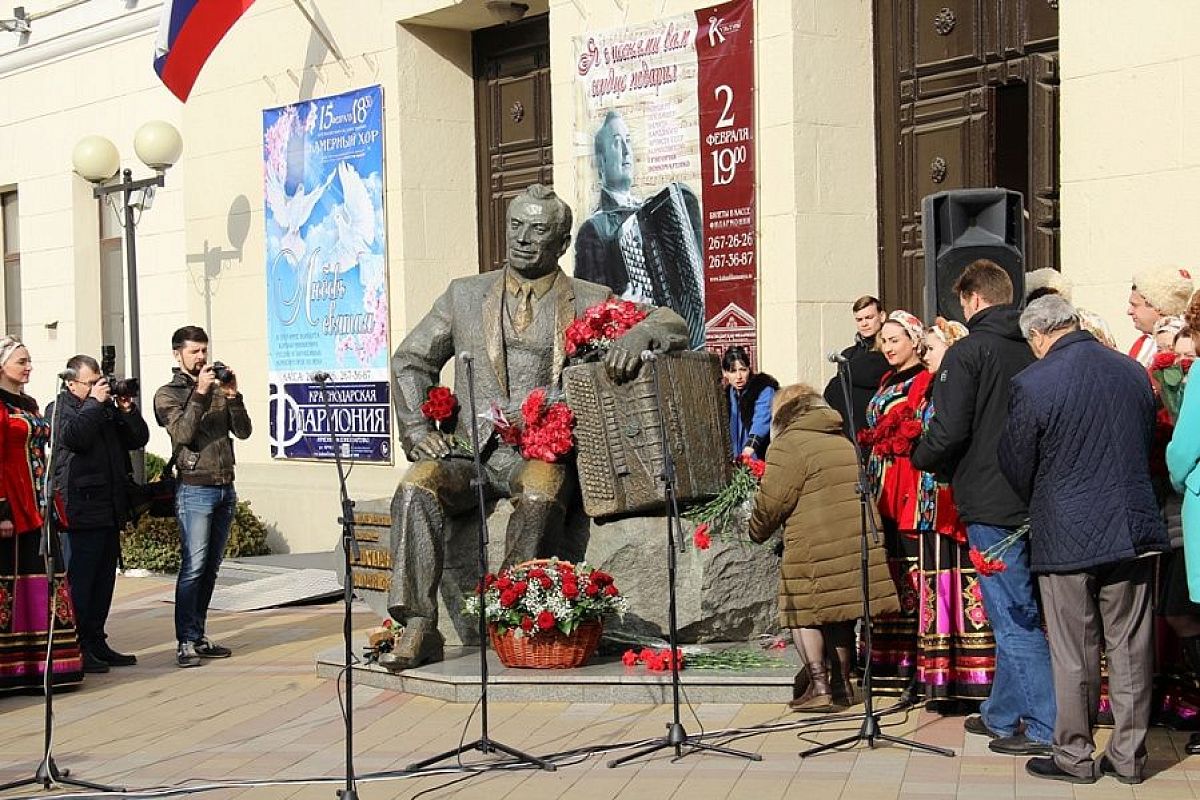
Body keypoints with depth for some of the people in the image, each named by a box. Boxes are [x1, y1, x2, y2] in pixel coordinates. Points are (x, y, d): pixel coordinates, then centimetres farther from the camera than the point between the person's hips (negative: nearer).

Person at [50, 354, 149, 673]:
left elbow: (138, 439, 15)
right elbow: (75, 436, -22)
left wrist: (127, 410, 1)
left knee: (104, 580, 11)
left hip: (110, 509, 7)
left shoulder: (108, 408, 18)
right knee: (79, 580, -7)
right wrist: (94, 403, -15)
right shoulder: (60, 409, -2)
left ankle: (96, 643, 19)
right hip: (81, 512, -7)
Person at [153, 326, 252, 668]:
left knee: (211, 567, 8)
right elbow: (183, 433, -15)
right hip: (195, 489, -5)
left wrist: (232, 395, -6)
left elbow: (243, 431, 7)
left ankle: (199, 636, 15)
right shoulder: (168, 394, 1)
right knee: (193, 567, -11)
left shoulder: (219, 389, 15)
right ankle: (186, 642, -8)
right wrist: (200, 393, -18)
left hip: (225, 488, 6)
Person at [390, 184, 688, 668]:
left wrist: (637, 335, -18)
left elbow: (673, 325, 6)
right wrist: (416, 426, 3)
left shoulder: (589, 302, 12)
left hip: (541, 451, -2)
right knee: (416, 486, -29)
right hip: (469, 450, 2)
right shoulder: (465, 295, 18)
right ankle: (418, 628, -29)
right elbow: (410, 360, 20)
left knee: (540, 493, -37)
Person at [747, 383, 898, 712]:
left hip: (815, 548, -8)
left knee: (803, 612, 3)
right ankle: (842, 683, 23)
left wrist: (757, 532, 13)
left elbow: (771, 503, -7)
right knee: (838, 614, 18)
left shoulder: (788, 445, -5)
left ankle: (819, 686, -2)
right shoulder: (844, 442, 21)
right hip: (858, 543, 8)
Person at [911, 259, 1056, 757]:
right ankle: (1002, 716, 26)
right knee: (1014, 614, 16)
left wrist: (921, 459, 3)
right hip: (1033, 500, 7)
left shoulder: (967, 352, -12)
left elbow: (949, 432, -17)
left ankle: (1047, 729, -1)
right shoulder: (1033, 350, 7)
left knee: (1014, 618, -2)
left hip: (990, 503, -7)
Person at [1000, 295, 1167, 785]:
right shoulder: (1134, 373, 3)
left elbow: (1016, 467, -5)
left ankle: (1075, 757, 16)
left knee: (1075, 654, 6)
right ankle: (1129, 756, 20)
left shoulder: (1032, 385, -14)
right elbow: (1149, 446, 15)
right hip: (1134, 529, 5)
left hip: (1067, 537, -4)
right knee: (1130, 648, 12)